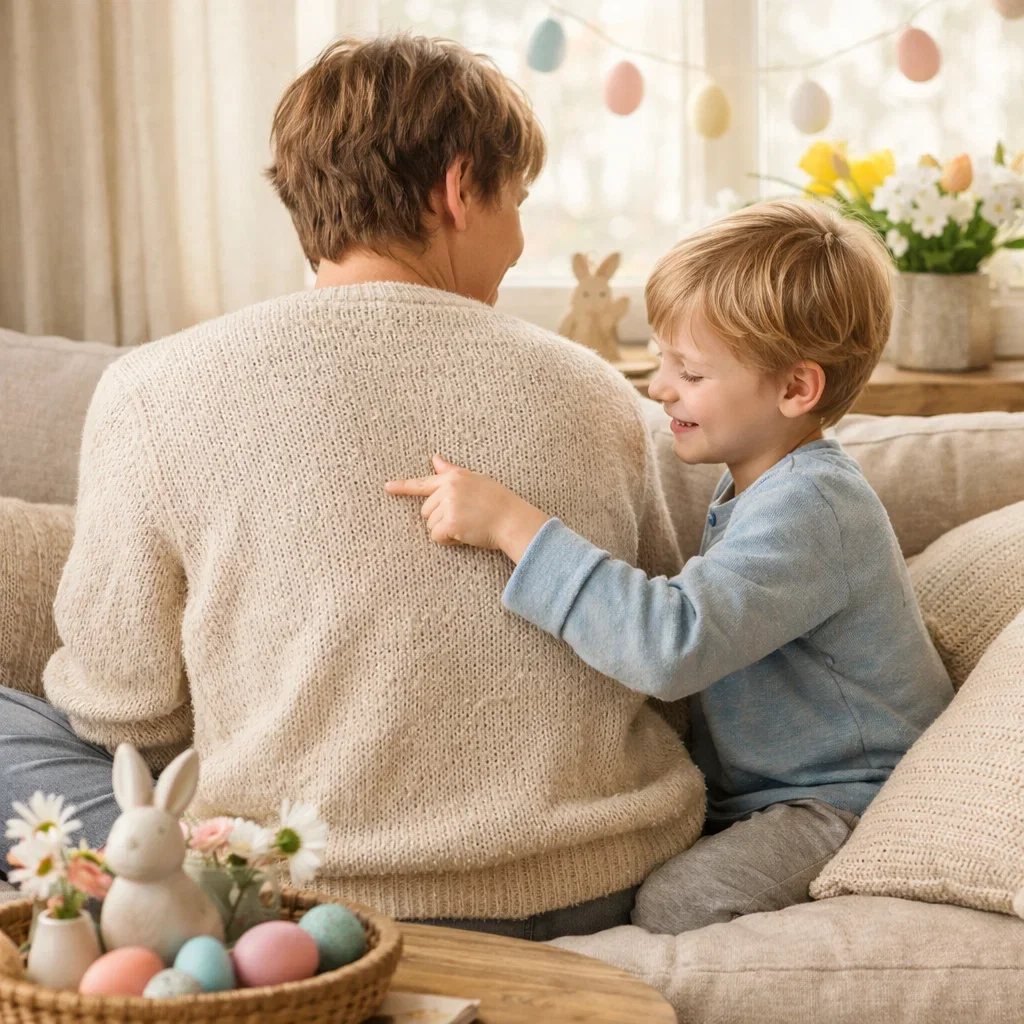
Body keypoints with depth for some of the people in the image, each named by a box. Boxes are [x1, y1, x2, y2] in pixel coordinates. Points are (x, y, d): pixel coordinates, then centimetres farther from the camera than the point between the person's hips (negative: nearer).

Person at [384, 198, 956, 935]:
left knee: (676, 905, -28)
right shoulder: (755, 486, 10)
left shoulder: (808, 508, -25)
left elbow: (672, 646, -39)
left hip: (850, 802, -9)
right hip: (752, 792, 9)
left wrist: (515, 526, -37)